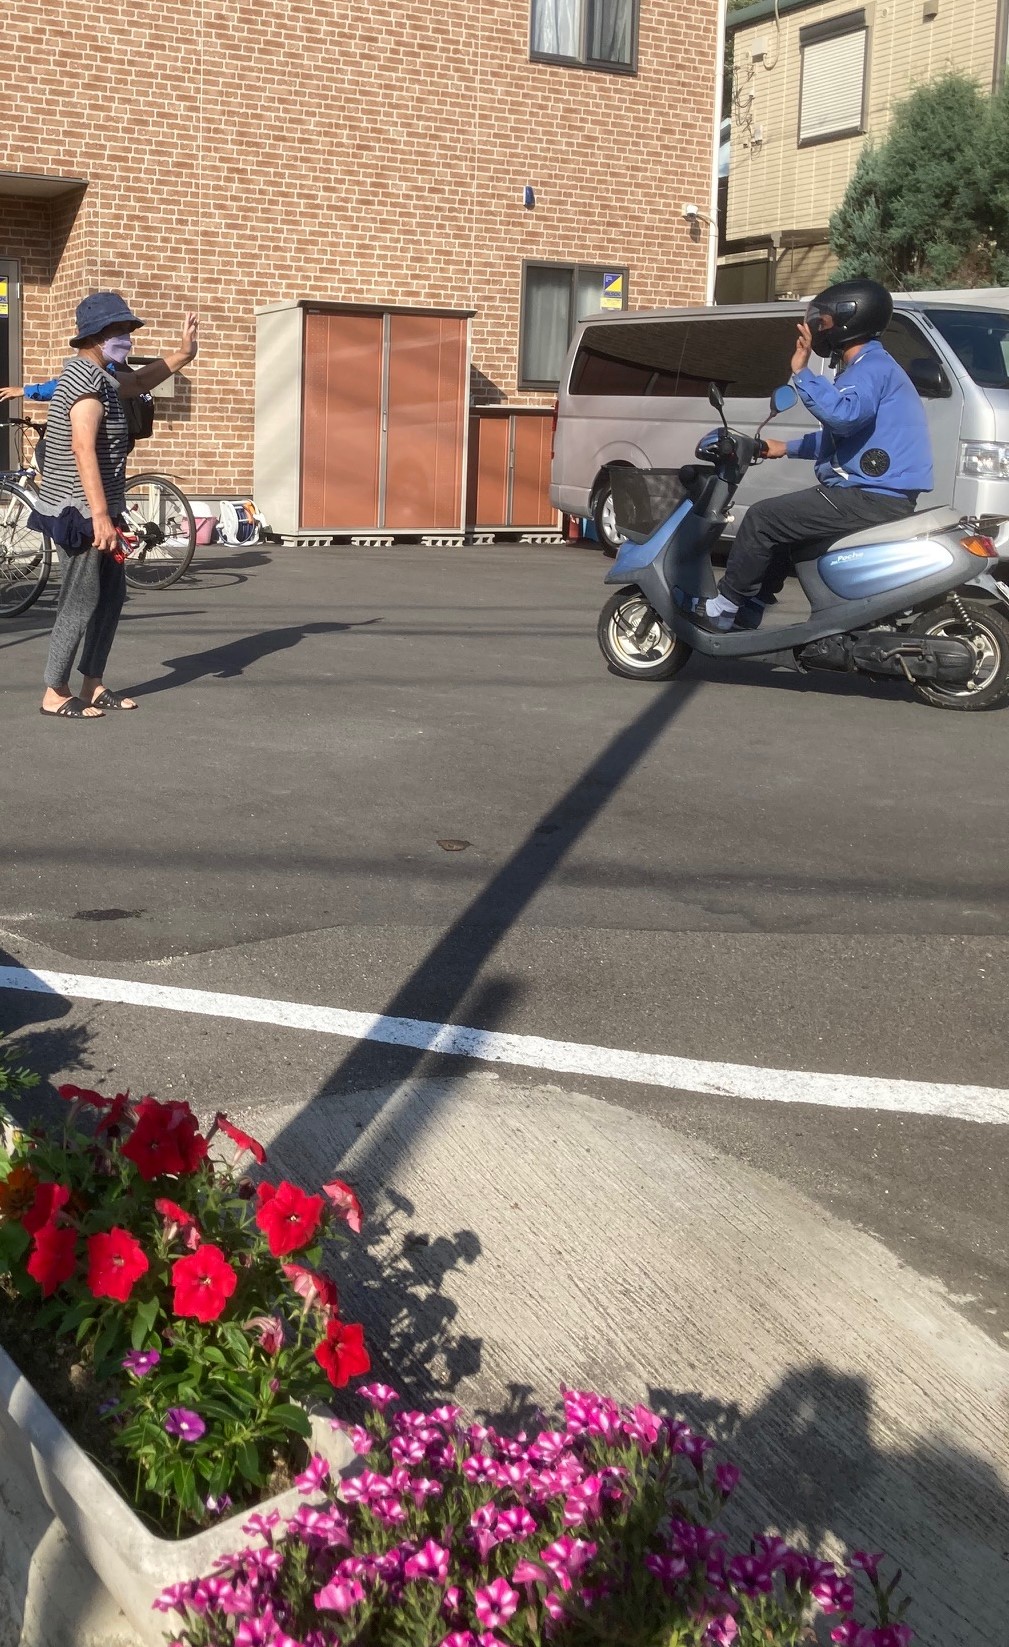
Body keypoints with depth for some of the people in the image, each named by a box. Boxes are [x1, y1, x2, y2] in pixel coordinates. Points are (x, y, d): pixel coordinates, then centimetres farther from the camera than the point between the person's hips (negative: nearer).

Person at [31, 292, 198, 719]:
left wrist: (182, 353, 25)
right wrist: (100, 516, -29)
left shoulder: (100, 377, 15)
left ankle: (93, 686, 22)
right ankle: (55, 695, 4)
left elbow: (137, 382, 36)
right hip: (79, 514, -10)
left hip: (97, 511, 10)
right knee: (81, 604, -5)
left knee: (112, 596, 14)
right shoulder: (85, 377, -16)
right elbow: (84, 448, -25)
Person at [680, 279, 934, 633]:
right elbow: (840, 433, 34)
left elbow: (844, 415, -34)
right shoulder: (868, 367, 22)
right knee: (779, 524, 24)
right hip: (871, 495, 11)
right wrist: (788, 448, 31)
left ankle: (723, 607, 0)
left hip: (871, 499, -11)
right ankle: (747, 612, 24)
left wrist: (801, 372, -27)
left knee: (763, 517, -10)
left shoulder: (872, 367, -13)